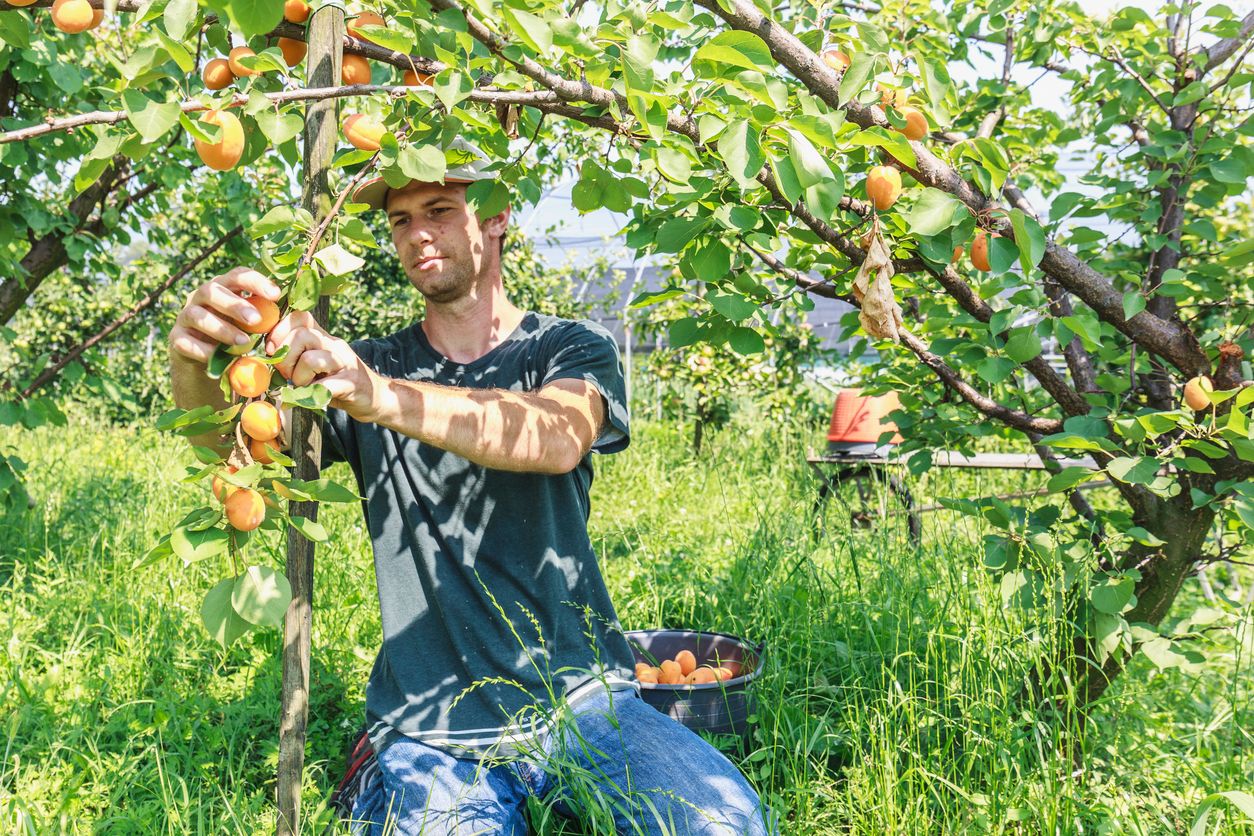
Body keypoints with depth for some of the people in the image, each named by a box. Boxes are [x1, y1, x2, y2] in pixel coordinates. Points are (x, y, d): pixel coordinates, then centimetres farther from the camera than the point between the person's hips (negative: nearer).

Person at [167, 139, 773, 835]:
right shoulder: (363, 367, 9)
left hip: (581, 700, 0)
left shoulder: (569, 350, 4)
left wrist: (380, 398, -35)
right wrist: (192, 355, -30)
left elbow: (555, 438, -20)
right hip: (429, 733, 1)